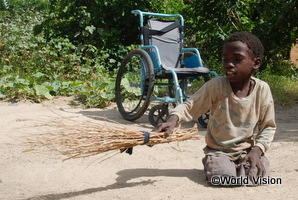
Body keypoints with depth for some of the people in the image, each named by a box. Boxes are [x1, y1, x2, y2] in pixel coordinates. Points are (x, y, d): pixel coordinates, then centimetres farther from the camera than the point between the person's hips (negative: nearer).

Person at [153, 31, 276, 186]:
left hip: (248, 150, 2)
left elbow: (269, 126, 2)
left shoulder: (262, 89, -8)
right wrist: (173, 119, -32)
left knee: (259, 177, -25)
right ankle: (213, 165, 8)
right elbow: (189, 107, -11)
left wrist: (257, 150, -13)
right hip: (218, 151, -2)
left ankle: (237, 167, 10)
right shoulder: (215, 86, -13)